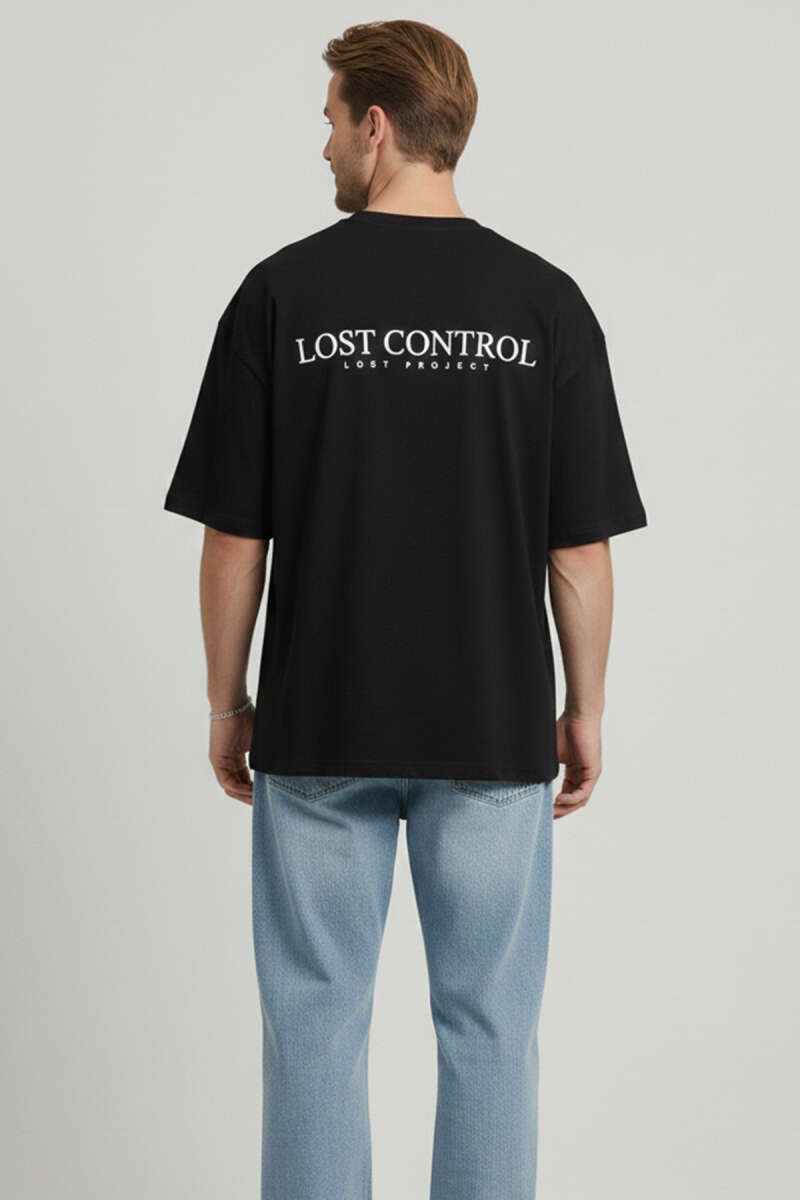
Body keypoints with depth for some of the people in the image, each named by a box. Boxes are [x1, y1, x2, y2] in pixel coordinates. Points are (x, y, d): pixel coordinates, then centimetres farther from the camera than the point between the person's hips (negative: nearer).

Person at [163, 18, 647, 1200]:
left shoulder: (281, 291, -6)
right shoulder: (545, 302, -4)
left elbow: (234, 533, -5)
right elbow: (580, 544, -3)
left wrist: (228, 700, 6)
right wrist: (584, 710, 7)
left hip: (320, 727, 0)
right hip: (495, 729, 1)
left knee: (316, 1019, 10)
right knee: (489, 1022, 11)